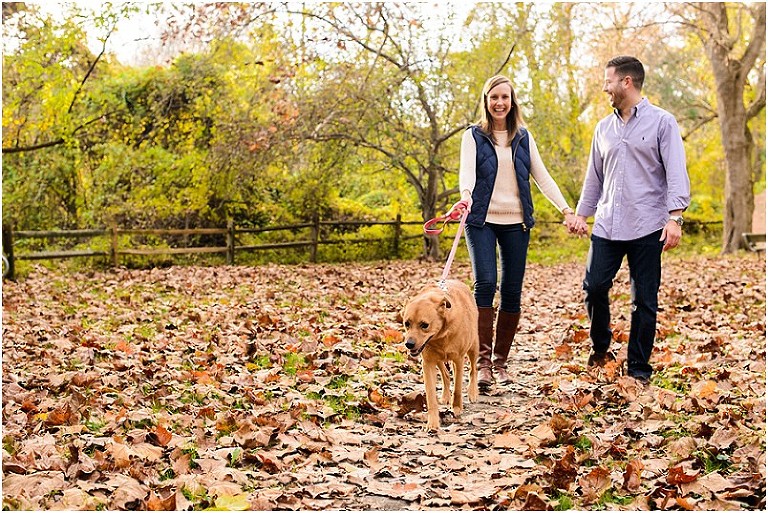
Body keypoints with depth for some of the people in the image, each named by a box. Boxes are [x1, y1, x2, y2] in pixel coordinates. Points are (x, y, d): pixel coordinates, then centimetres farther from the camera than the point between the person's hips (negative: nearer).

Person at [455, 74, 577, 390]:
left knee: (512, 292, 2)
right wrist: (466, 194, -35)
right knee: (485, 284, -17)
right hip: (482, 221, -3)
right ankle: (483, 362, -13)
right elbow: (467, 171, -13)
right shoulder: (473, 136, 3)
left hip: (516, 222, 3)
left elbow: (542, 177, 11)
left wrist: (566, 209, 1)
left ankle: (500, 362, 13)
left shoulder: (523, 137, 13)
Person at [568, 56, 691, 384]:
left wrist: (674, 217, -18)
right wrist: (581, 214, 16)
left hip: (647, 229, -4)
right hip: (607, 226, 5)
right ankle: (600, 348, 23)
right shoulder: (604, 128, 15)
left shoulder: (661, 122, -1)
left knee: (644, 301, 2)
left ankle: (639, 369, 13)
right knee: (593, 286, -2)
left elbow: (677, 174, -8)